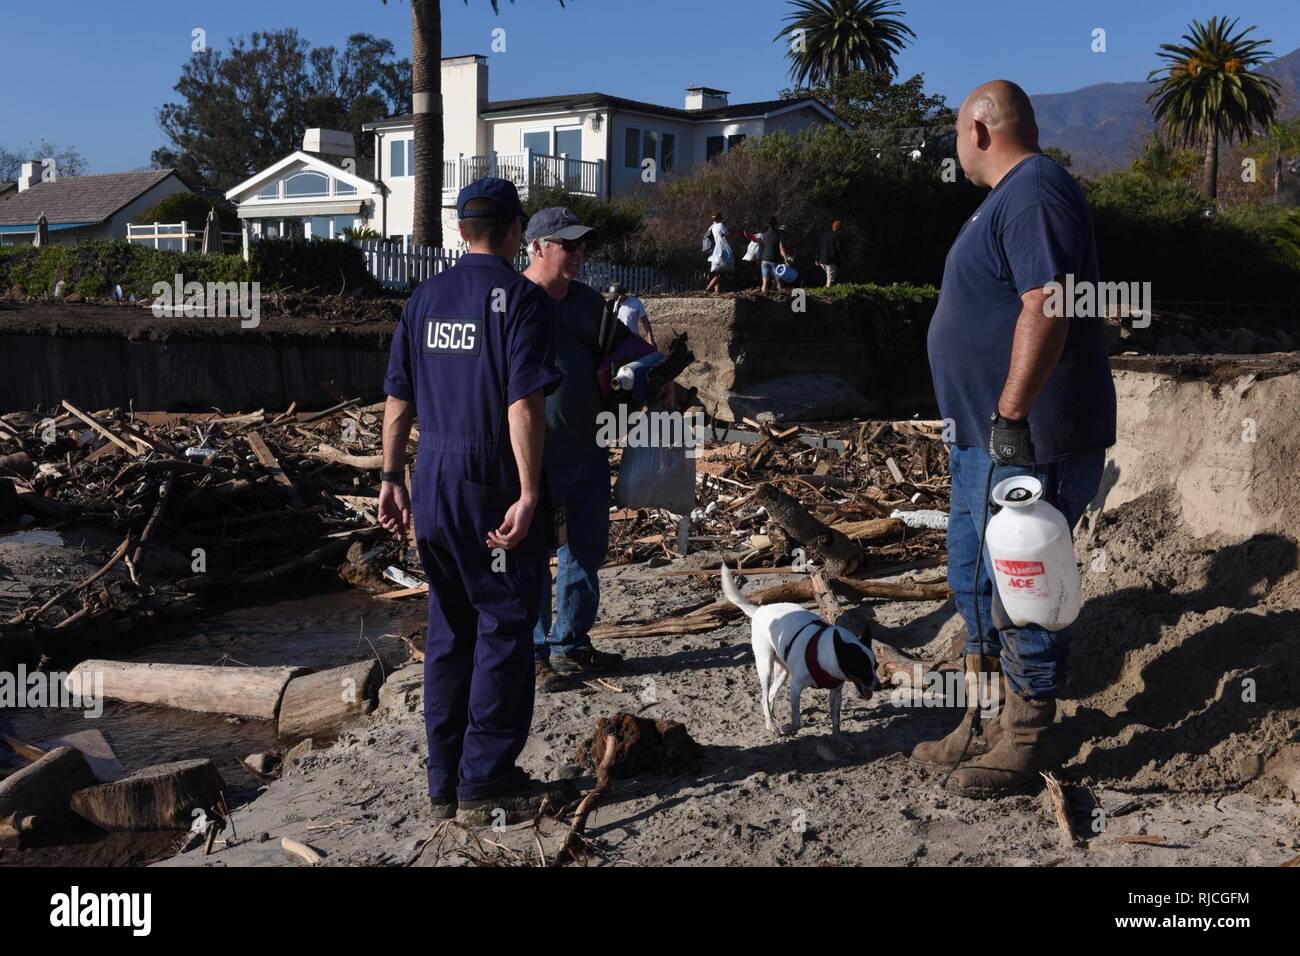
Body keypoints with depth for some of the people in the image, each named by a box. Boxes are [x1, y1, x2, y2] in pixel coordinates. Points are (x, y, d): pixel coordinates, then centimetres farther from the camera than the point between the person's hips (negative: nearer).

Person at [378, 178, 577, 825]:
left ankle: (446, 783, 22)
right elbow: (523, 405, -18)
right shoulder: (522, 298, -10)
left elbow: (398, 399, 10)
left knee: (448, 629, 14)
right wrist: (529, 493, -19)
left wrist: (391, 479, 17)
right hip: (493, 484, -6)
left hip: (433, 482, 7)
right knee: (504, 629, 4)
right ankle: (485, 785, 10)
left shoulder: (425, 298, 9)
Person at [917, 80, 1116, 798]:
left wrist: (1011, 414, -28)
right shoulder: (1009, 196, 19)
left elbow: (1045, 308, -26)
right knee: (974, 578, 16)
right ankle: (983, 723, 28)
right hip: (985, 438, 11)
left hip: (1027, 439, -11)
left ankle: (1028, 741, 10)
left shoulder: (1034, 194, -15)